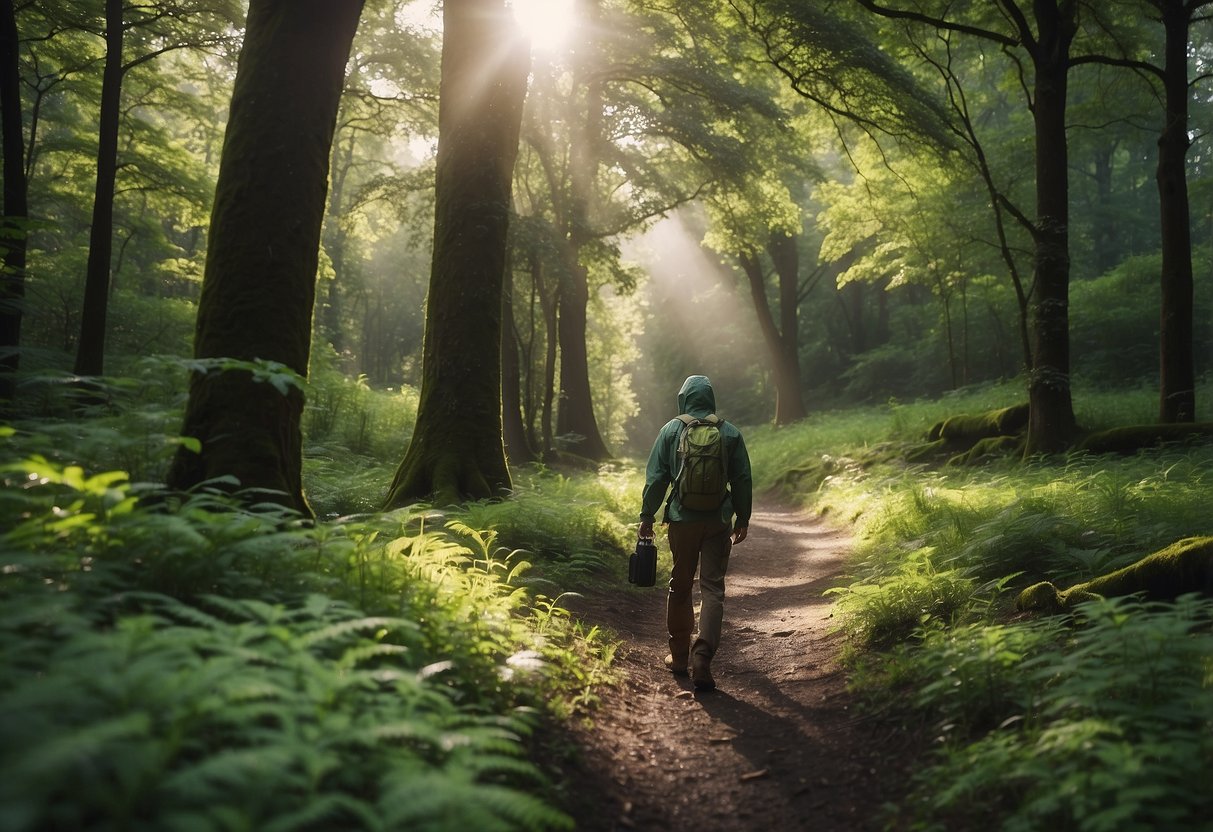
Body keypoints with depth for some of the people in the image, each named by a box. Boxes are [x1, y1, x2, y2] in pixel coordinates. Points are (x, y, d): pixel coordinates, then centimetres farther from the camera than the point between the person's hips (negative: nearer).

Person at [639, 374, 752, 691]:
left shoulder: (671, 430, -2)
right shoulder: (730, 433, 1)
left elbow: (655, 478, -2)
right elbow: (742, 480, 4)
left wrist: (647, 516, 7)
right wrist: (743, 518, 14)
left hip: (682, 519, 0)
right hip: (718, 522, 0)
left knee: (680, 587, 14)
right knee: (712, 588, 2)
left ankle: (679, 655, 23)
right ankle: (702, 659, -11)